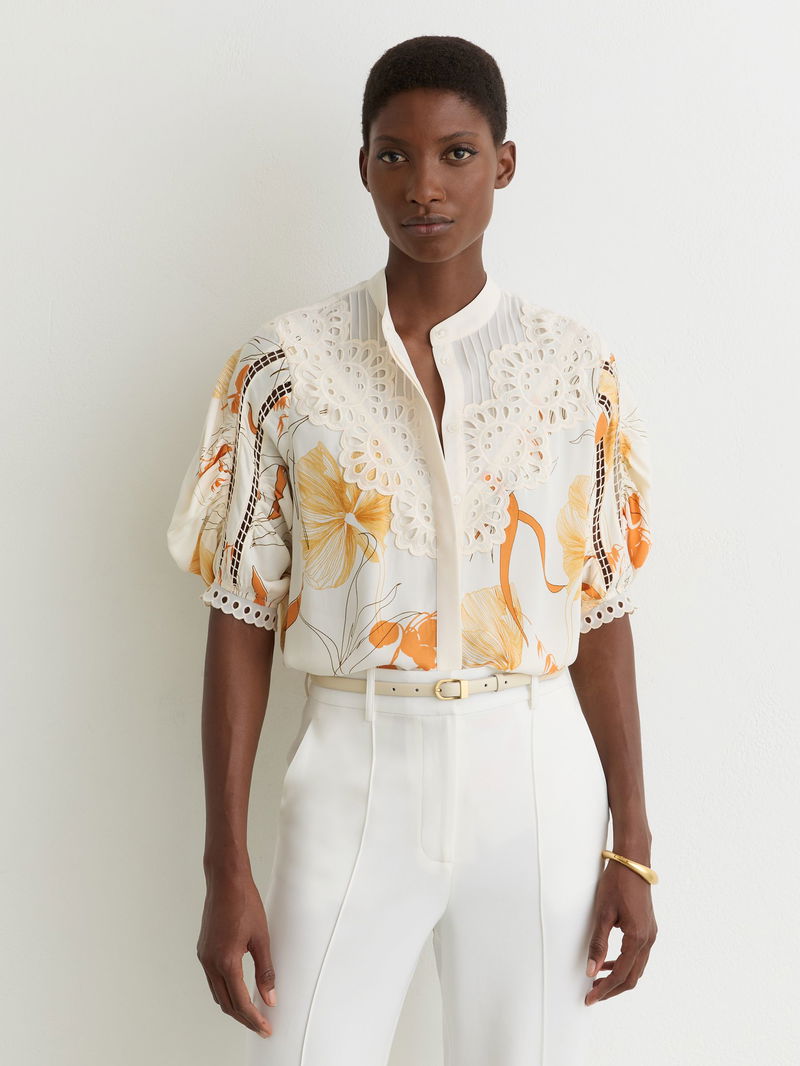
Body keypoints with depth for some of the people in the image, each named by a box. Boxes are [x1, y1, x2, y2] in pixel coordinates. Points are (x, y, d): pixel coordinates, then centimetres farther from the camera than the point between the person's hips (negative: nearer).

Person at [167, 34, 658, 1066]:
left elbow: (600, 608, 4)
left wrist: (632, 847, 3)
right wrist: (227, 870, -5)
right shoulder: (285, 365, -3)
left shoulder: (577, 366, 1)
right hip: (355, 770, -1)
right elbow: (242, 616, -2)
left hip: (535, 776, 1)